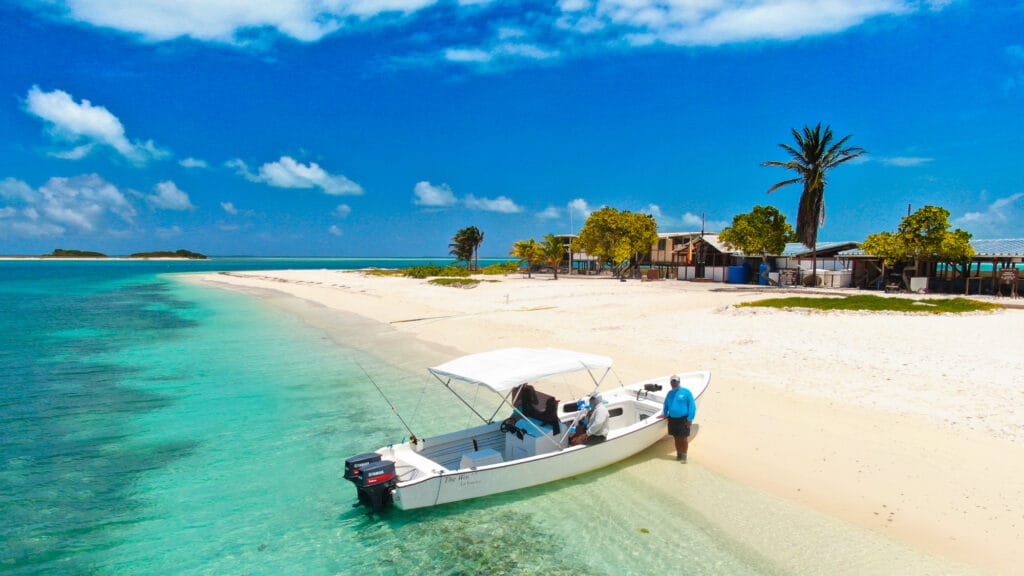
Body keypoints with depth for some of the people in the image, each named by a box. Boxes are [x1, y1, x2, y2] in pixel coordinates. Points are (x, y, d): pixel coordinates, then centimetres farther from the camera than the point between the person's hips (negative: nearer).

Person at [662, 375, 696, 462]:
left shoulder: (686, 392, -8)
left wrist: (690, 419, -13)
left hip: (683, 419, -5)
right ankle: (678, 454, 26)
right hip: (672, 419, 5)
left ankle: (684, 456, 13)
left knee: (684, 438, 2)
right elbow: (666, 405, 21)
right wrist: (664, 414, 6)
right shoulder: (669, 393, 9)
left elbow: (692, 406, -10)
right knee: (677, 438, 14)